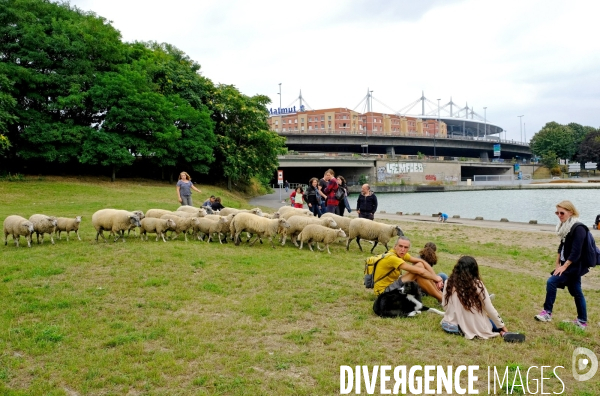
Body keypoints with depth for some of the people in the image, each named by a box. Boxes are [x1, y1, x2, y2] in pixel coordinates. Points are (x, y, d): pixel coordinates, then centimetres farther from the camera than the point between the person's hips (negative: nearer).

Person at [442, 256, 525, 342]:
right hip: (473, 328, -4)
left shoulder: (449, 283, -6)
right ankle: (503, 333, 3)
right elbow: (490, 310, -6)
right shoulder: (477, 285, -14)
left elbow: (445, 306, 1)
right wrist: (503, 326, 8)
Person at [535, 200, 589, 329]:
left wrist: (563, 266, -21)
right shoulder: (565, 226, 7)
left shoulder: (578, 228, -19)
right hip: (568, 264, 9)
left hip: (575, 266, -9)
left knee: (551, 282, -14)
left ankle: (547, 312, -4)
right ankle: (582, 321, 23)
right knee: (576, 291, 14)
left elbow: (576, 252, -22)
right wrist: (557, 263, 9)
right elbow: (562, 246, 15)